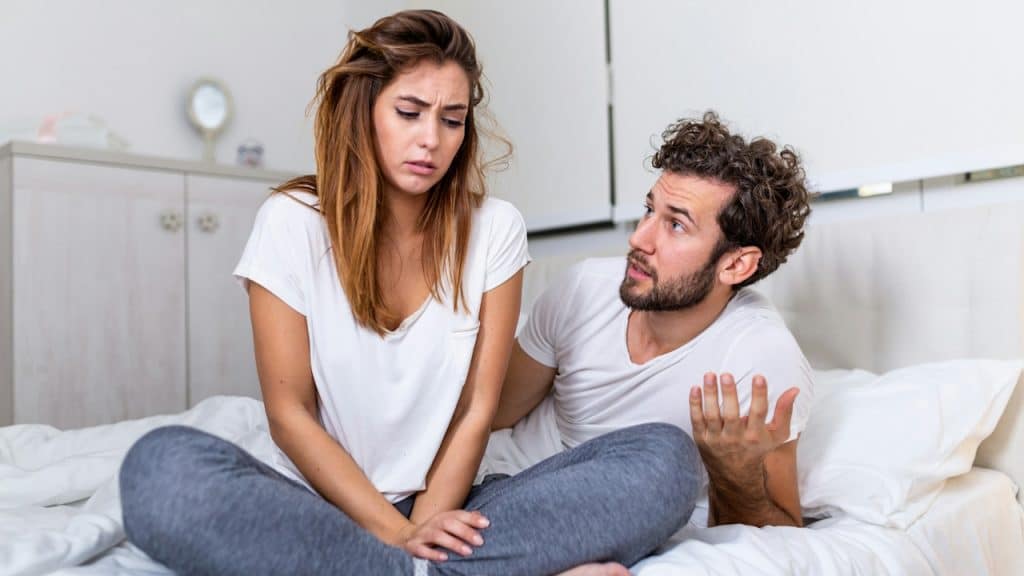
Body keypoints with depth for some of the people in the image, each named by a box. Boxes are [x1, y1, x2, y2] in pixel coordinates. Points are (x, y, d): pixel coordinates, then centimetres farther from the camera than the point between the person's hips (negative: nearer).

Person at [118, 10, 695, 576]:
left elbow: (477, 410, -3)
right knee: (162, 465, -33)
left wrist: (422, 527, -15)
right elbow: (289, 415, -6)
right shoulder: (292, 223, -5)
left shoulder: (495, 228, -1)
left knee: (666, 456, -18)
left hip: (445, 509, 1)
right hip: (322, 506, 0)